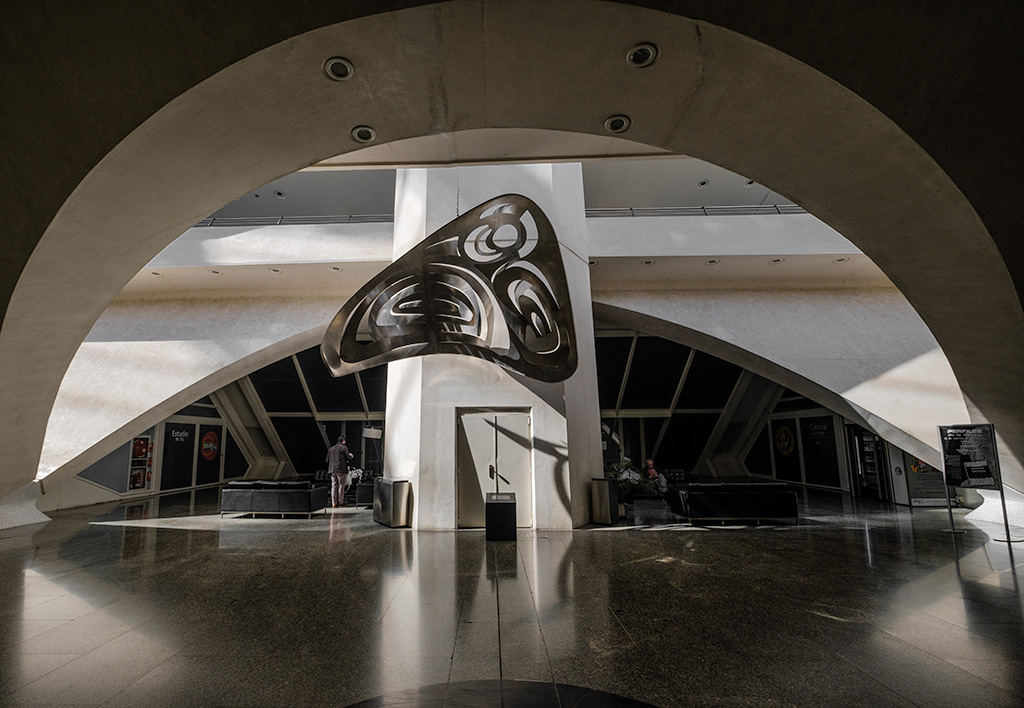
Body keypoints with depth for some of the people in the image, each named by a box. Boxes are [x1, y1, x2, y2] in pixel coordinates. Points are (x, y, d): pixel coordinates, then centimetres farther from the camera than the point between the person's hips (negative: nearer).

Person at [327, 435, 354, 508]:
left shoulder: (331, 449, 16)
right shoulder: (344, 447, -4)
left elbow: (327, 460, 16)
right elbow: (348, 458, -8)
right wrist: (350, 456, 14)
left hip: (332, 470, 6)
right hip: (341, 469, -6)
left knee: (334, 486, 6)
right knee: (341, 485, 2)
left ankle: (334, 503, 4)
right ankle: (340, 502, 2)